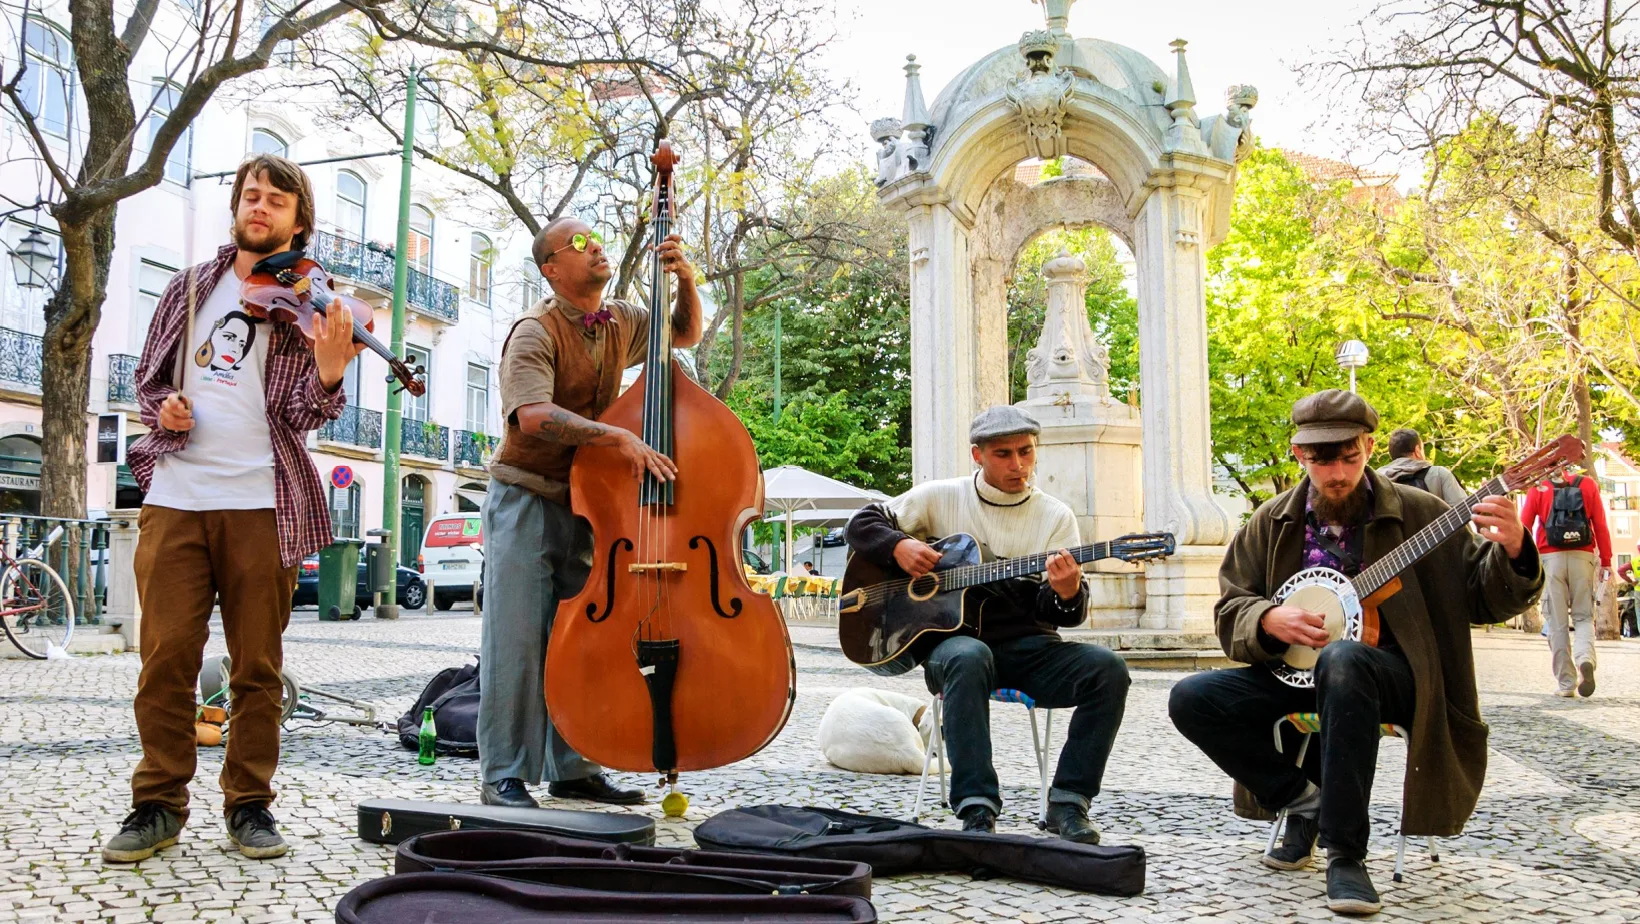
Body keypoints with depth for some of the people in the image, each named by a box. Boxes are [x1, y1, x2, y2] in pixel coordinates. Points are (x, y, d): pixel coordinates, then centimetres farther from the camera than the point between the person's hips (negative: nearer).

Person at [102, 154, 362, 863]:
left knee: (257, 665, 4)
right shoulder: (191, 287, 15)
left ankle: (249, 805, 15)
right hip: (175, 493, 2)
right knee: (166, 658, 1)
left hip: (261, 504, -2)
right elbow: (148, 376, 21)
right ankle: (158, 805, 13)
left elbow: (298, 416, -3)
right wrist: (162, 408, -1)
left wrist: (326, 377, -24)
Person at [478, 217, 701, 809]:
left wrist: (685, 283, 4)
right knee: (518, 637, -6)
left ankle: (573, 769, 18)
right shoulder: (536, 331, -13)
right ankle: (503, 775, 2)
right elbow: (532, 415, -29)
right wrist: (618, 437, -37)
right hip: (527, 500, -6)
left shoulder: (621, 323, 9)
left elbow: (685, 335, 24)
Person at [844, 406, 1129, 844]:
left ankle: (1068, 802, -15)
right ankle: (977, 809, -36)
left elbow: (1056, 612, 0)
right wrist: (900, 547, -9)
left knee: (1107, 668, -24)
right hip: (955, 639, -2)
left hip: (1028, 647, 2)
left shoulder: (1056, 516, 8)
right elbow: (862, 524, 12)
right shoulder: (940, 497, 7)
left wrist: (1066, 593, -25)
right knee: (969, 658, -39)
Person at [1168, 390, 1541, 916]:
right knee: (1192, 700, -19)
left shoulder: (1417, 513, -1)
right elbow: (1229, 611, 5)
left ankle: (1346, 853, -30)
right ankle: (1305, 800, 0)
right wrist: (1268, 621, -17)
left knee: (1342, 661, -40)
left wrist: (1511, 553, -25)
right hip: (1299, 672, 4)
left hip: (1393, 676, -3)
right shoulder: (1272, 524, 5)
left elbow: (1483, 601, -4)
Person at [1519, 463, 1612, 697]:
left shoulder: (1538, 489, 4)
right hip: (1582, 557, 1)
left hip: (1551, 558, -1)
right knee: (1584, 617, 11)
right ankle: (1585, 658, -18)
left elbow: (1524, 527, -1)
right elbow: (1601, 526, 5)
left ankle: (1566, 683, 3)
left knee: (1556, 622, 4)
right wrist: (1606, 562, 8)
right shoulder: (1588, 485, 8)